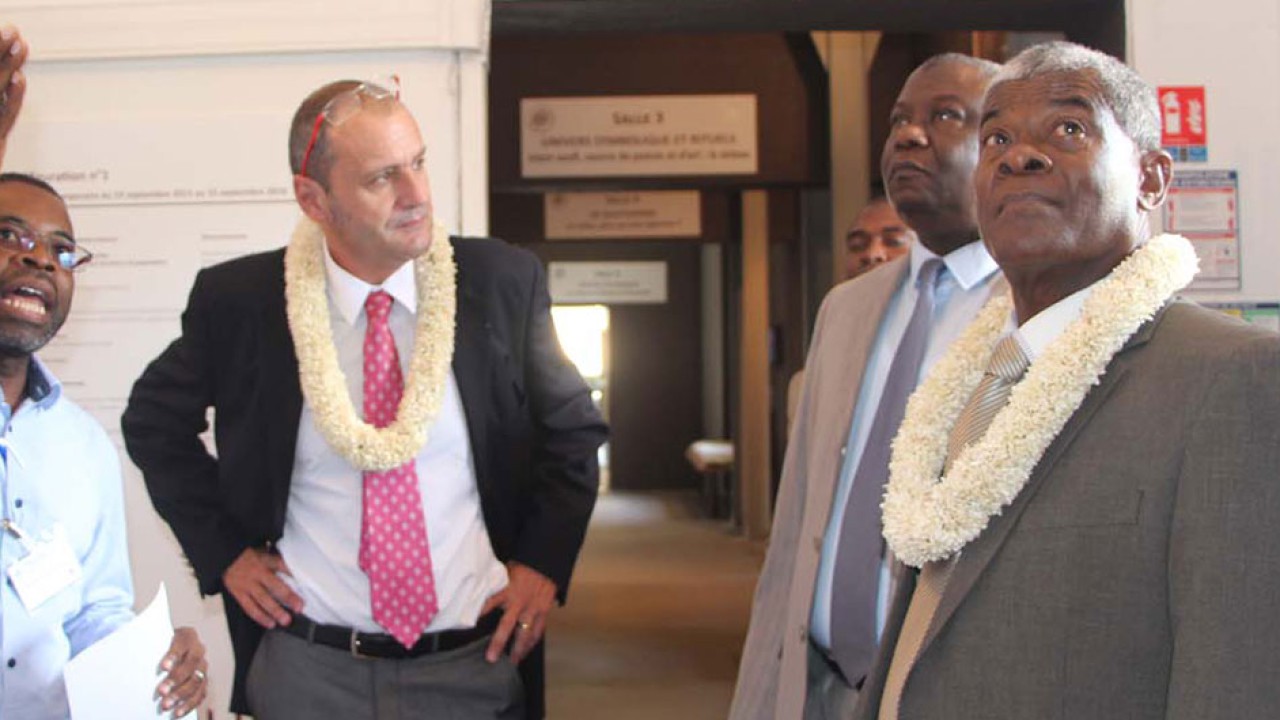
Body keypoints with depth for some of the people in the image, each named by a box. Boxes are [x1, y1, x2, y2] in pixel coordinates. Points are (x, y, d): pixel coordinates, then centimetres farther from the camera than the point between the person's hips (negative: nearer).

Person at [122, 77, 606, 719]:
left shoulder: (502, 282, -6)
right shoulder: (236, 299, -7)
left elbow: (573, 427, 7)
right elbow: (154, 422, 9)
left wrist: (544, 562, -2)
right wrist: (224, 550, 2)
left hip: (476, 665, 1)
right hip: (307, 666, 0)